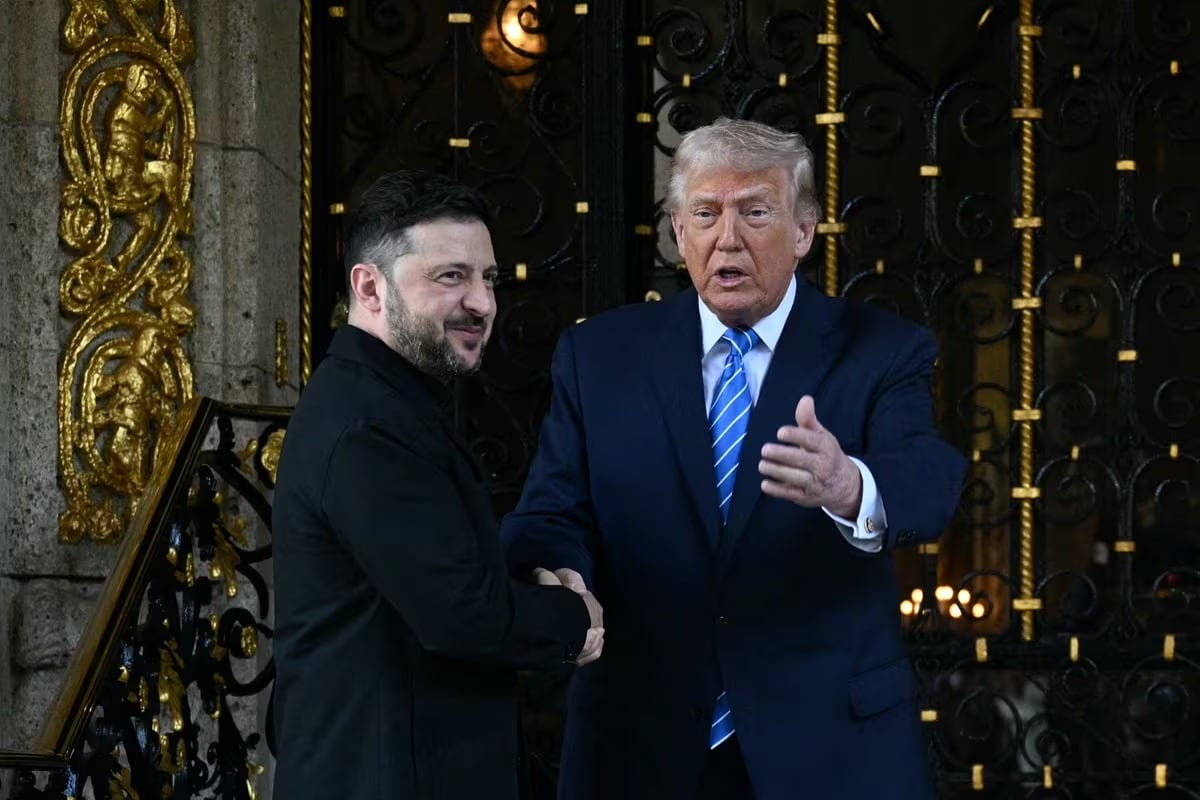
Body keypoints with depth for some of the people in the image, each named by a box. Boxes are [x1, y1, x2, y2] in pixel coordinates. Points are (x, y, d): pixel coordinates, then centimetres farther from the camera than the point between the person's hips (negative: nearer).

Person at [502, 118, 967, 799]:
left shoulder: (881, 353, -2)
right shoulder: (598, 356, 5)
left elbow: (928, 479, -19)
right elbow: (554, 514, -2)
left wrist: (850, 488, -42)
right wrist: (558, 577, -26)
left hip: (830, 743, -1)